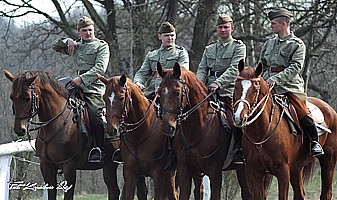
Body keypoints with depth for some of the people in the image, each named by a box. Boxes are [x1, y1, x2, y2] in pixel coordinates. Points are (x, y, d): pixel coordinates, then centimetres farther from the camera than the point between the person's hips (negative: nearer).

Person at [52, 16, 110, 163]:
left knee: (95, 114, -24)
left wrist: (82, 78, -21)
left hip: (94, 86, -7)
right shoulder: (75, 46, 21)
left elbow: (100, 68, -11)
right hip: (77, 85, 7)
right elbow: (55, 46, 26)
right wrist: (67, 41, 6)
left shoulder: (101, 46, 2)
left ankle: (99, 149, -21)